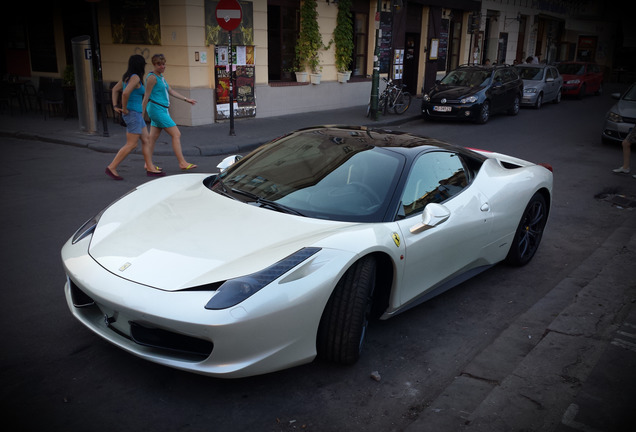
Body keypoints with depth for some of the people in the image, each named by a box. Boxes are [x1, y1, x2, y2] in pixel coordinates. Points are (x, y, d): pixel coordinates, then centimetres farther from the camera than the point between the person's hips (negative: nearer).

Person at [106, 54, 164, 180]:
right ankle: (112, 168, 0)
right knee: (131, 144, -5)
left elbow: (115, 90, 18)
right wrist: (124, 108, -18)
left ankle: (150, 168, 14)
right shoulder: (135, 78, -17)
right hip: (133, 114, -10)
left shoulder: (127, 76, 11)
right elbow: (126, 93, -30)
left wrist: (115, 106, 11)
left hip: (136, 114, 10)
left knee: (146, 139, 12)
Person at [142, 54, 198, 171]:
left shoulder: (161, 77, 17)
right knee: (176, 134, -9)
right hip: (157, 109, -10)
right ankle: (182, 163, -8)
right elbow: (146, 96, -13)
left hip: (162, 110, 10)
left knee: (153, 137, 11)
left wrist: (186, 99, 19)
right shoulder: (152, 77, -12)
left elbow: (171, 91, 22)